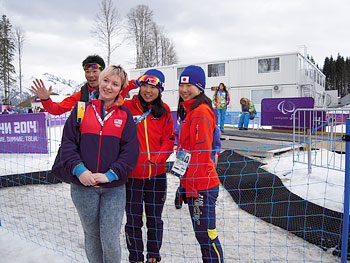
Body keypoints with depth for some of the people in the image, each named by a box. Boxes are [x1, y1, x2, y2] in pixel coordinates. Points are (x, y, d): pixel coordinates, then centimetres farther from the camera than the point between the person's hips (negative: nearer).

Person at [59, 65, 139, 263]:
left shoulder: (125, 115, 3)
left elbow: (130, 151, -3)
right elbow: (68, 143, 3)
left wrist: (110, 174, -13)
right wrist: (79, 169, -12)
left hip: (114, 187, -1)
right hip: (83, 186, 1)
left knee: (110, 240, -1)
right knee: (92, 236, 14)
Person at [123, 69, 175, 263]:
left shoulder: (164, 111, 3)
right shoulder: (126, 107, -2)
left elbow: (168, 140, 3)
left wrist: (155, 159, -13)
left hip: (157, 175, 2)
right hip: (131, 174, -1)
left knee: (155, 219, 16)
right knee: (133, 221, 10)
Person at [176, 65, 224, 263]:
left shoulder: (201, 112, -15)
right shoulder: (190, 111, 16)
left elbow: (202, 153, -19)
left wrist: (195, 191, -18)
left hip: (202, 187, -10)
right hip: (193, 184, 10)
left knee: (206, 235, 3)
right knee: (202, 233, 20)